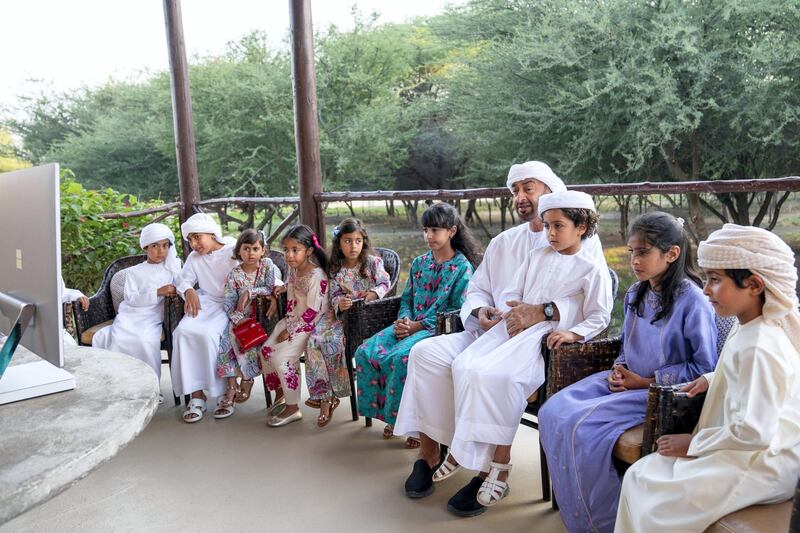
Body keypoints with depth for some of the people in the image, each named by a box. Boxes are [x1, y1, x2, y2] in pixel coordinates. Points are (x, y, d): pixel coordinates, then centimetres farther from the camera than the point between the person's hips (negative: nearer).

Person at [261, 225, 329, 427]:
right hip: (291, 319, 9)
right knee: (266, 350, -2)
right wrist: (283, 287, 6)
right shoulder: (292, 268, 3)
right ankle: (280, 394, 20)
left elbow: (313, 312, -23)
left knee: (280, 356, -20)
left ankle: (292, 408, -5)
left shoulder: (317, 276, -23)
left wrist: (290, 331, -19)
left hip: (308, 325, -8)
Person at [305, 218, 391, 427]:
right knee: (314, 340, -18)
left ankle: (326, 394, -7)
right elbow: (335, 295, 6)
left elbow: (385, 283, -2)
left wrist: (374, 293, -22)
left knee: (332, 340, -25)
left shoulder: (373, 262, -1)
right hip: (342, 313, 5)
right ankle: (324, 394, -11)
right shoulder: (335, 269, 8)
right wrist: (339, 303, -16)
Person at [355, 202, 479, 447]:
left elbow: (458, 310, -10)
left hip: (439, 328, -7)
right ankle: (386, 412, 0)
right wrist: (404, 320, -3)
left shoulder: (462, 267, -4)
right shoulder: (419, 263, 16)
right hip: (411, 325, 7)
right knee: (365, 351, -14)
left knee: (400, 358, -34)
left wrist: (419, 325, -14)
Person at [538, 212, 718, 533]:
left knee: (582, 427, -25)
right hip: (627, 382, 8)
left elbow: (705, 367, -13)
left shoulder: (692, 301, -16)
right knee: (552, 413, -11)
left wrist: (647, 381, -14)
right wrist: (619, 369, -2)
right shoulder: (636, 293, 7)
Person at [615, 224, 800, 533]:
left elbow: (754, 433, -28)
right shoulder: (750, 328, 3)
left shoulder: (759, 348, -27)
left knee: (650, 497, -10)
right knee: (641, 474, 6)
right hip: (742, 445, 9)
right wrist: (711, 379, 8)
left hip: (760, 466, -9)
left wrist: (694, 444, -16)